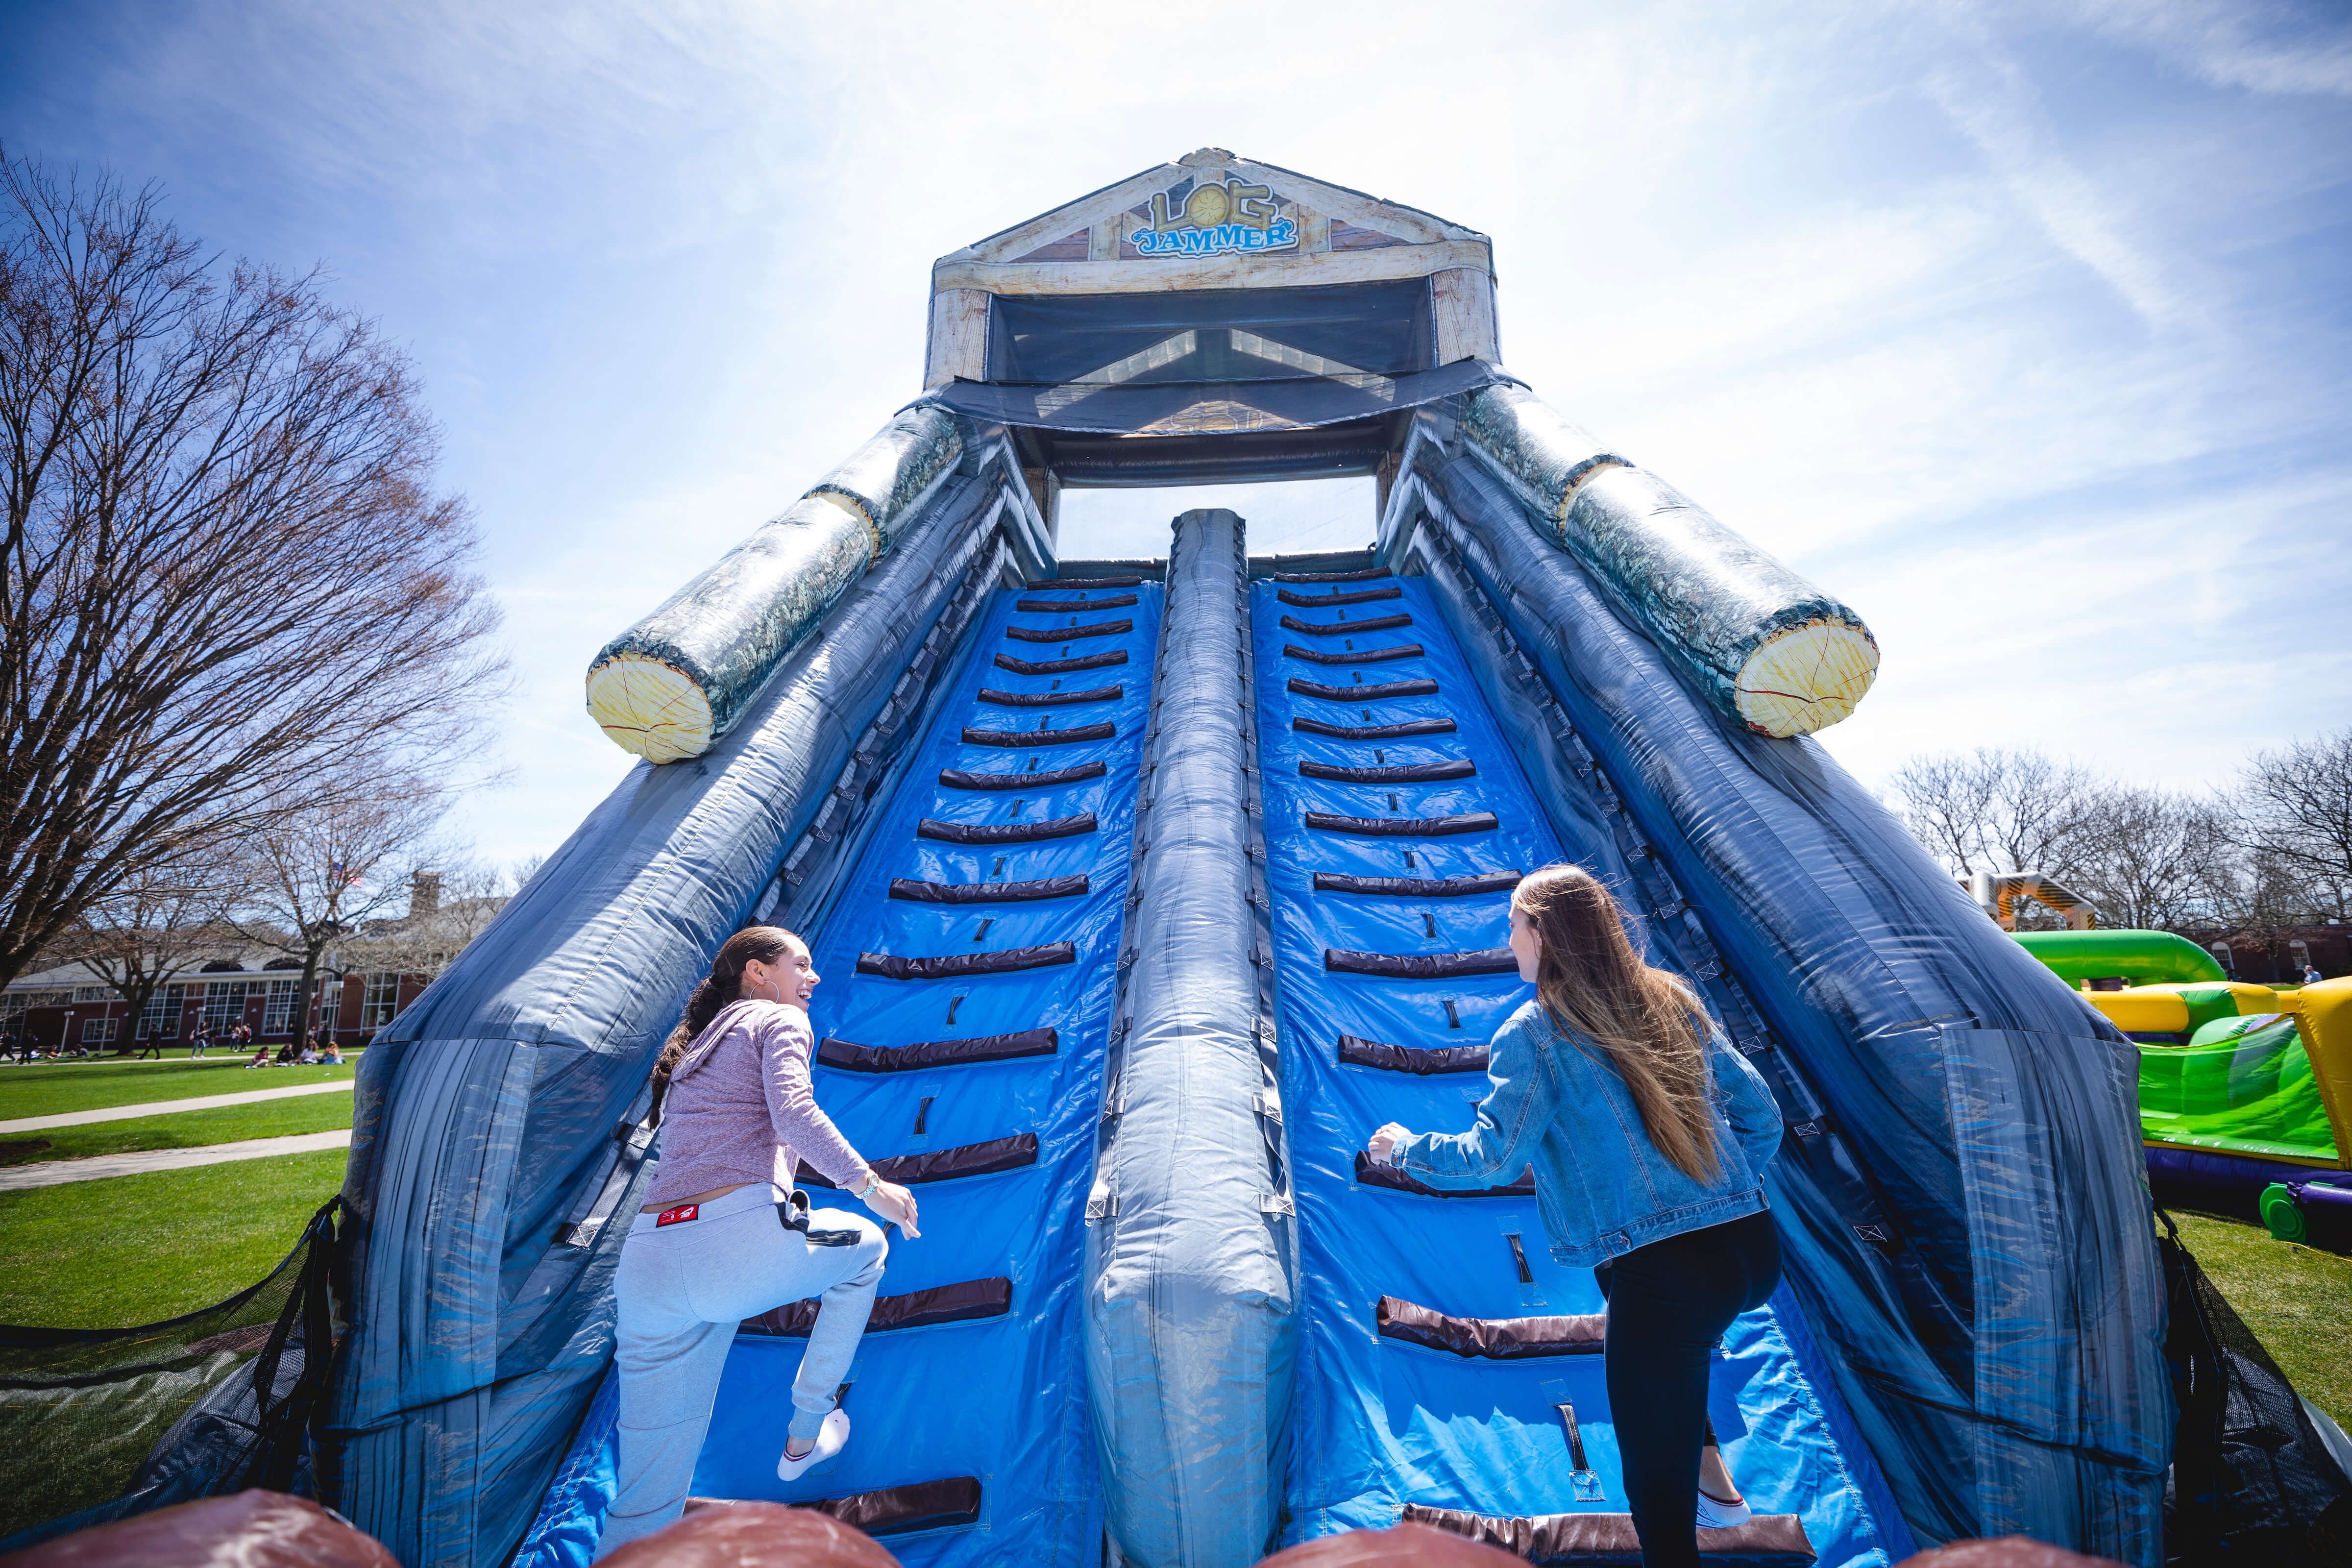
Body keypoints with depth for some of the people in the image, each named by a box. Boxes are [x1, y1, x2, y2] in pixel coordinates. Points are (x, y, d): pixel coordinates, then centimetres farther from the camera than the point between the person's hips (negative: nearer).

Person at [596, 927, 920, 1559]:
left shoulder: (692, 1051, 29)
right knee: (867, 1247, 25)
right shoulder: (780, 1020, 5)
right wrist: (870, 1185, -6)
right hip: (740, 1239, -7)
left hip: (646, 1268, 7)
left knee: (648, 1507, 16)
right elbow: (794, 1113, -12)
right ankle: (805, 1434, 28)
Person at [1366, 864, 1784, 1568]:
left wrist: (1405, 1148, 7)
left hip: (1664, 1273, -7)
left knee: (1656, 1493, 10)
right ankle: (1713, 1483, 41)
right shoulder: (1672, 1000, 8)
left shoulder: (1534, 1033, -9)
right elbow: (1761, 1116, 12)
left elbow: (1489, 1160, -11)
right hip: (1755, 1246, 7)